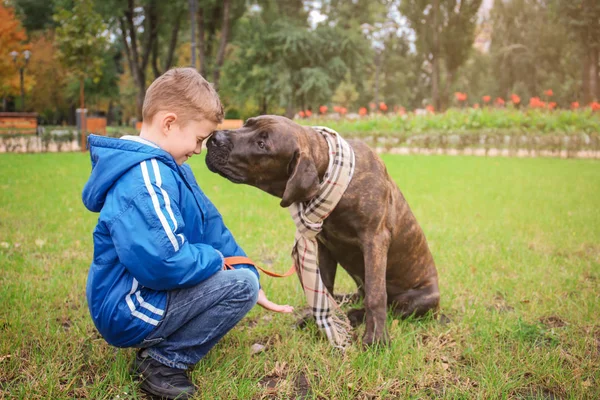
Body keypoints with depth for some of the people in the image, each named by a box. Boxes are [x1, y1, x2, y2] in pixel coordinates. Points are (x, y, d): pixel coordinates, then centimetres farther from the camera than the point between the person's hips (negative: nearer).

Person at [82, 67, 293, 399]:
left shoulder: (167, 166, 7)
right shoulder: (145, 180, -26)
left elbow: (210, 225, 11)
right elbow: (162, 264, -34)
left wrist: (249, 275, 8)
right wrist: (217, 260, -16)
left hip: (147, 291, 10)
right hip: (128, 312, -10)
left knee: (241, 274, 22)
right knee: (241, 284, -16)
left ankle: (158, 344, 11)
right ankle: (164, 360, -8)